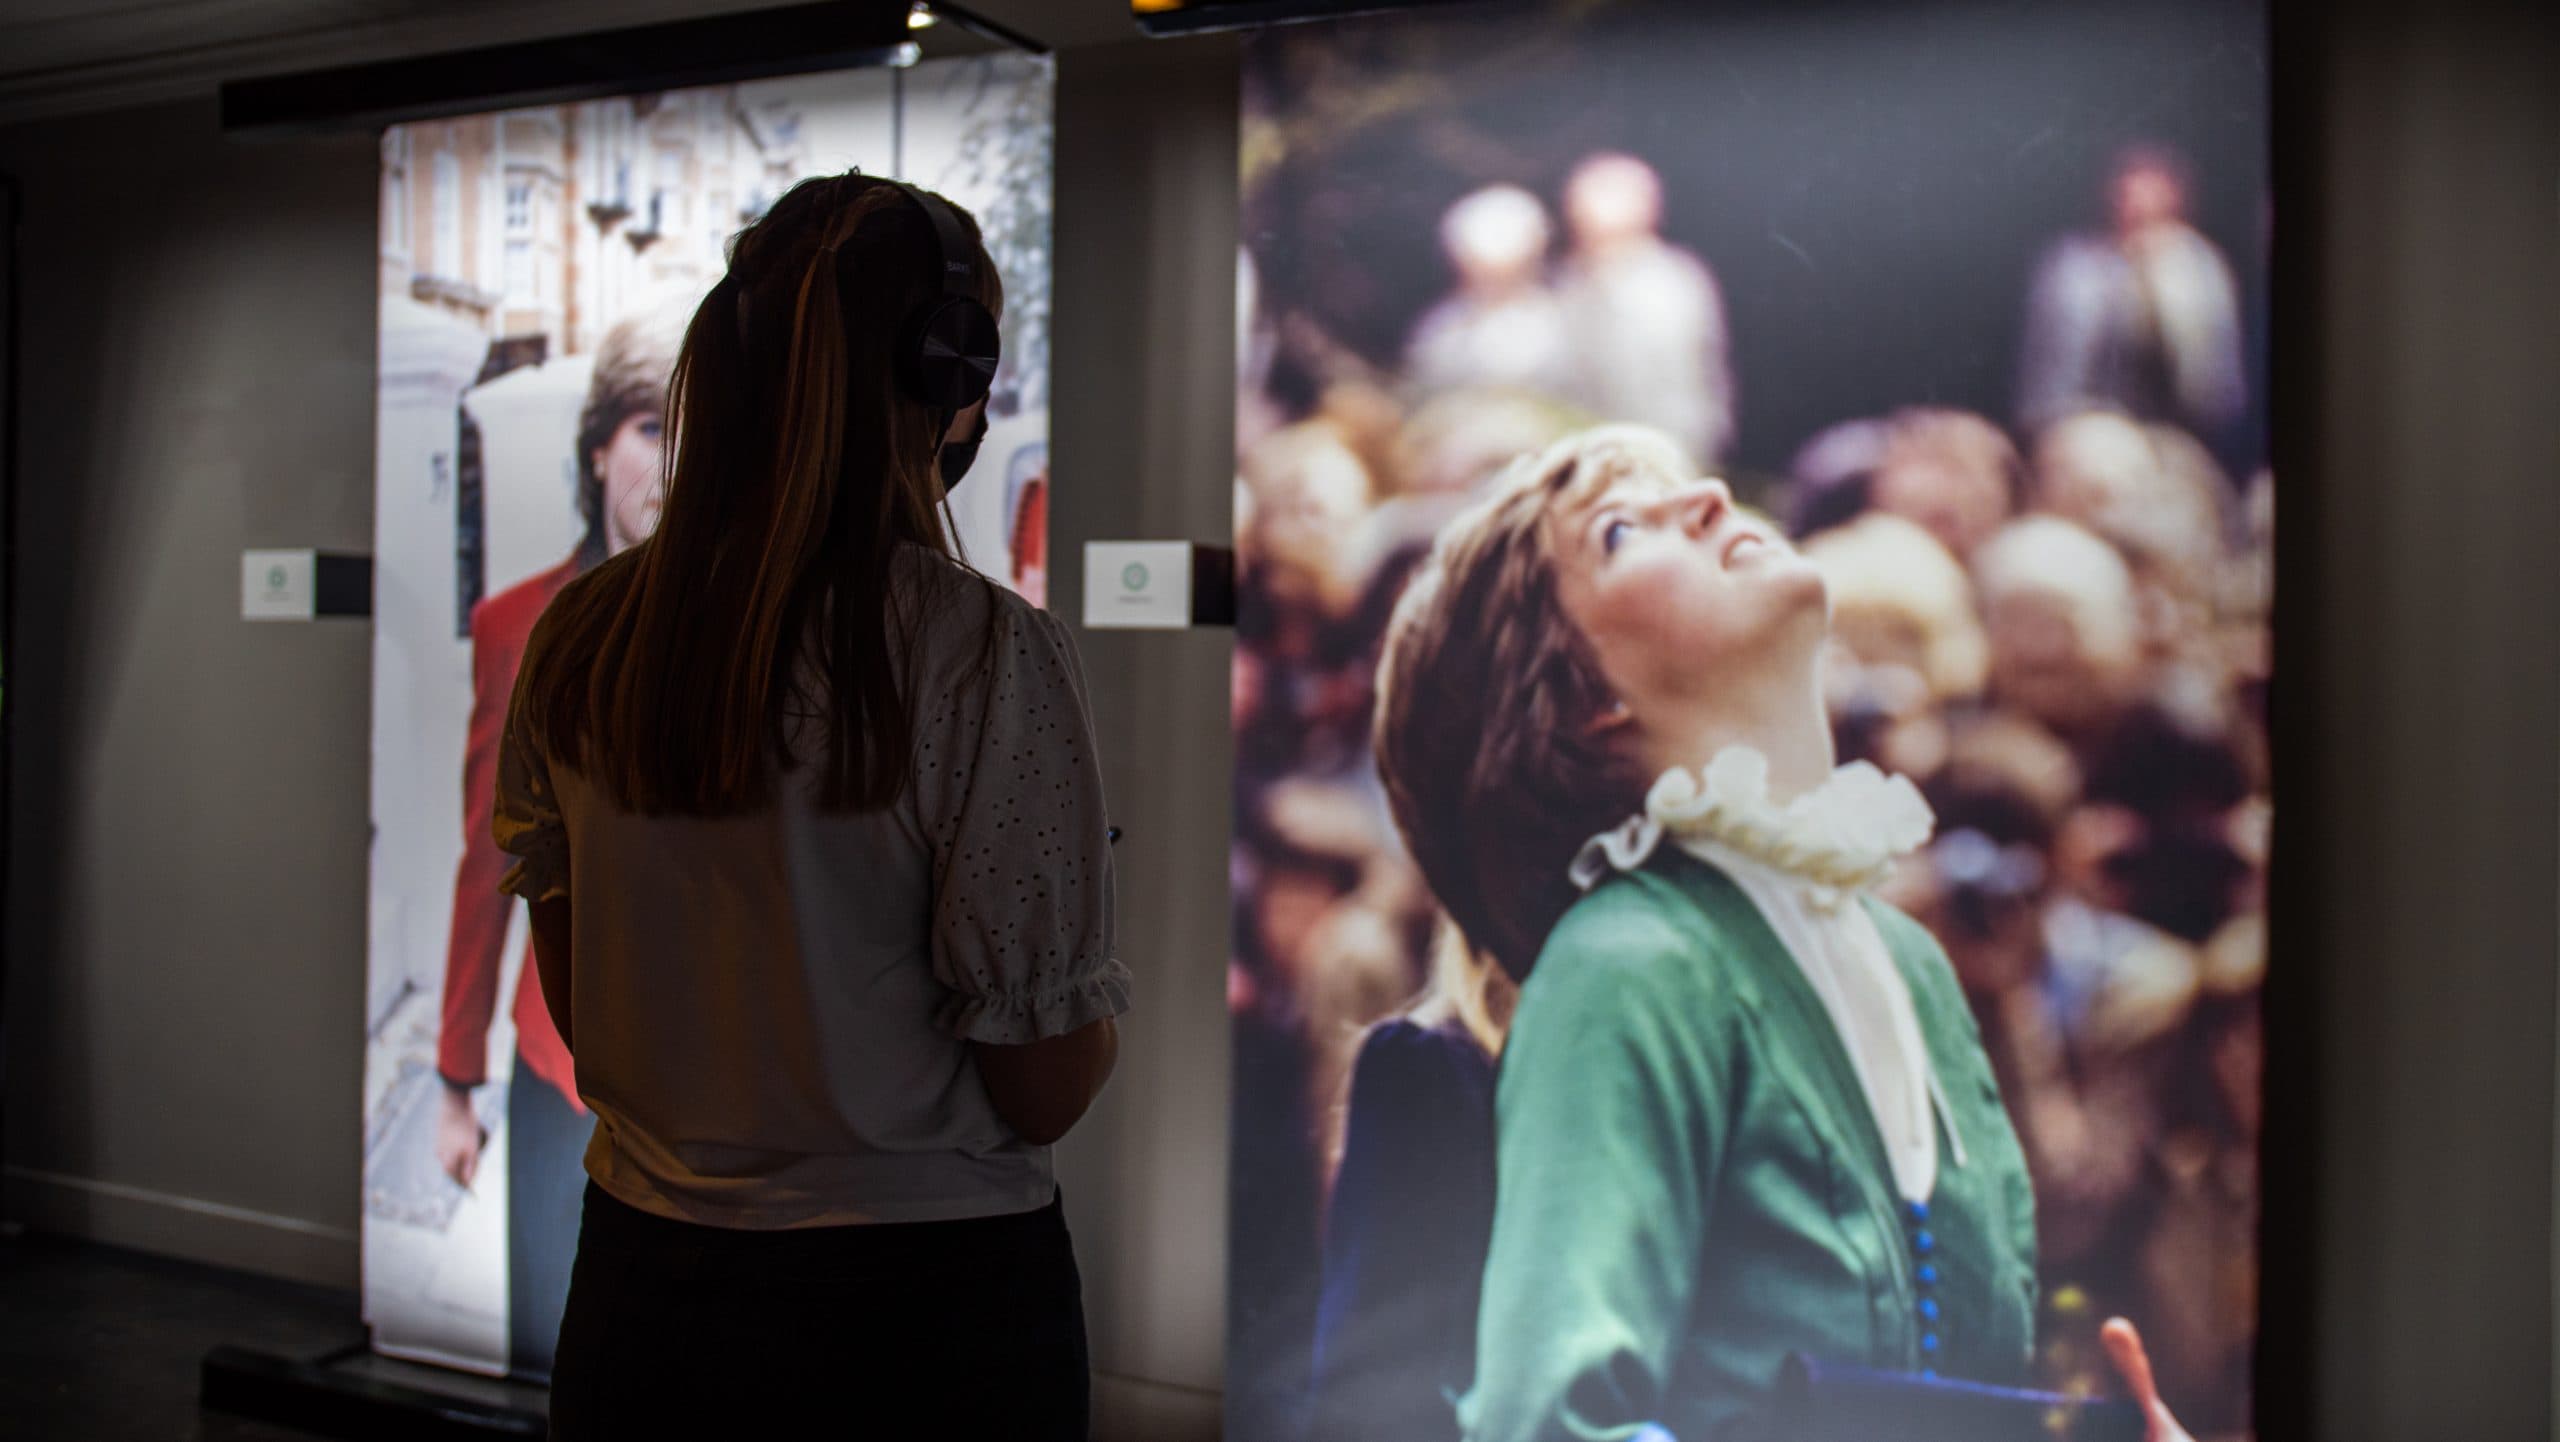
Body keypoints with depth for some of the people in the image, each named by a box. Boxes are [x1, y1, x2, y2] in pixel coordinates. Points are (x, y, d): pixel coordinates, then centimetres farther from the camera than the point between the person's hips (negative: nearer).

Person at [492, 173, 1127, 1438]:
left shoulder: (578, 637, -3)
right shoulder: (983, 653, -19)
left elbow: (573, 1007, 8)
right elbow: (1044, 1086, -15)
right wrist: (1106, 996, 5)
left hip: (637, 1292, 4)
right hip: (925, 1305, -4)